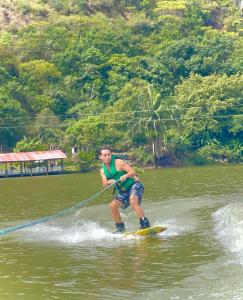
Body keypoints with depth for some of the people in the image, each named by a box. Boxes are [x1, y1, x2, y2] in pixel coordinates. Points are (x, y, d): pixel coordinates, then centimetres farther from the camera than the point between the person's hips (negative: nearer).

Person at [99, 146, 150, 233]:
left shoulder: (118, 162, -13)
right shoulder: (103, 170, 5)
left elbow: (133, 172, -16)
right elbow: (104, 184, -6)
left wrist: (125, 176, -35)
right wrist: (109, 182, -27)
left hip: (133, 185, -7)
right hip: (122, 191, 7)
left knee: (133, 201, -31)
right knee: (113, 205, -8)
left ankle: (145, 225, -34)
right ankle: (120, 228, 6)